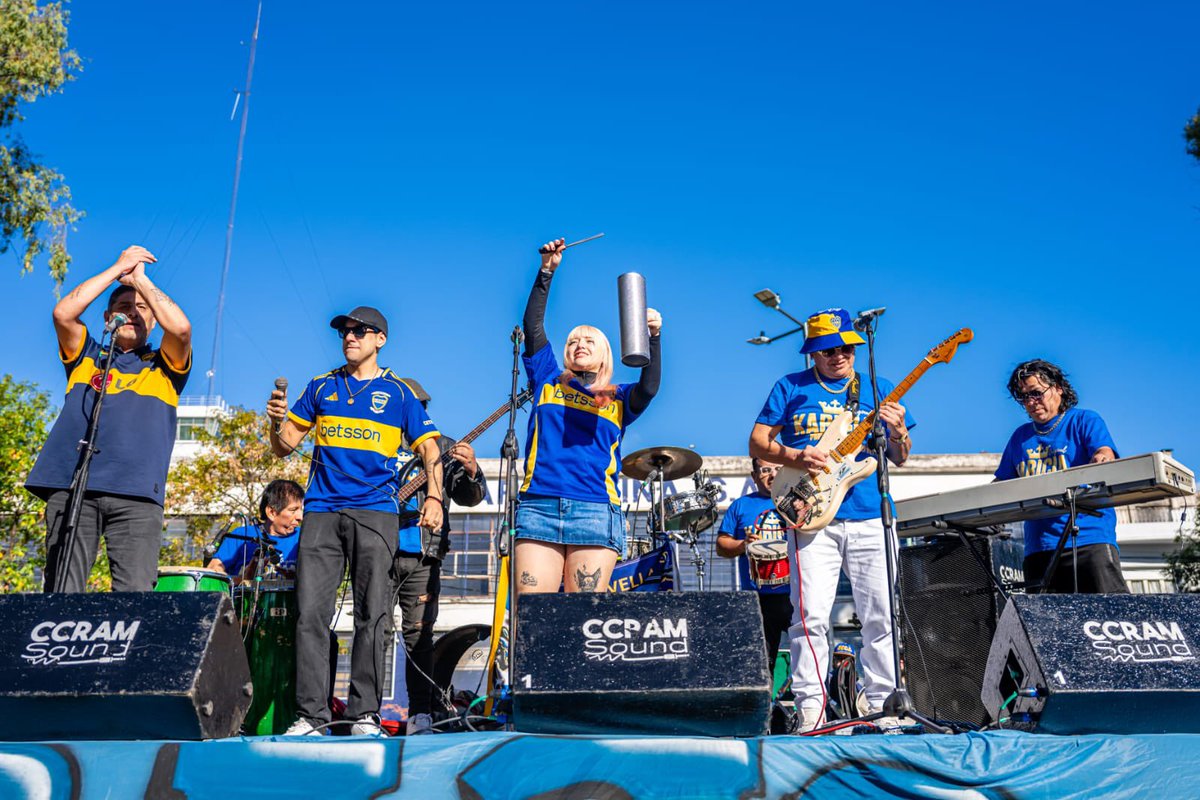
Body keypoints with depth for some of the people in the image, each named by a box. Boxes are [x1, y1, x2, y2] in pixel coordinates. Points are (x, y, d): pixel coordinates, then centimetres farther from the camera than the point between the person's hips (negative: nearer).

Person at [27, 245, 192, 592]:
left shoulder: (163, 367, 19)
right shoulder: (86, 357, 24)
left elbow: (180, 327, -2)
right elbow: (63, 313, 5)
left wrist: (139, 277, 8)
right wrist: (118, 269, 10)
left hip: (136, 493, -1)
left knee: (135, 594, -11)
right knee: (61, 592, -5)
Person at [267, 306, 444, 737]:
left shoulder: (398, 392, 11)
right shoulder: (321, 387, 17)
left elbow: (428, 448, 7)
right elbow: (285, 446, 17)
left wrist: (434, 496, -8)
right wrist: (277, 420, -5)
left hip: (375, 512, -2)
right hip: (321, 511, 2)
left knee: (371, 616, -4)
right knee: (310, 613, -4)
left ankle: (365, 714, 3)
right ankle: (311, 715, 2)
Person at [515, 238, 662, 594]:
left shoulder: (618, 399, 17)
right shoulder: (547, 383, 20)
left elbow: (648, 388, -4)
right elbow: (533, 328, 11)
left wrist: (653, 338, -16)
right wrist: (546, 271, 5)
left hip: (596, 512, 0)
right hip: (538, 508, 1)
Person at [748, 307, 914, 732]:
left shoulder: (878, 389, 14)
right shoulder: (791, 388, 9)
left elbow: (899, 458, 14)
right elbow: (757, 442, 5)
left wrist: (898, 434, -9)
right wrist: (797, 457, -13)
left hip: (870, 517, 2)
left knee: (881, 615, 4)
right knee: (811, 615, -6)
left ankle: (883, 701, 18)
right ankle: (809, 705, 3)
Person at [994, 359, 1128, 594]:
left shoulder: (1085, 420, 9)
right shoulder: (1020, 437, 20)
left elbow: (1105, 456, -11)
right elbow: (1001, 486, 23)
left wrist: (1101, 460, -35)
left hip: (1090, 537, -4)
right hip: (1038, 545, 4)